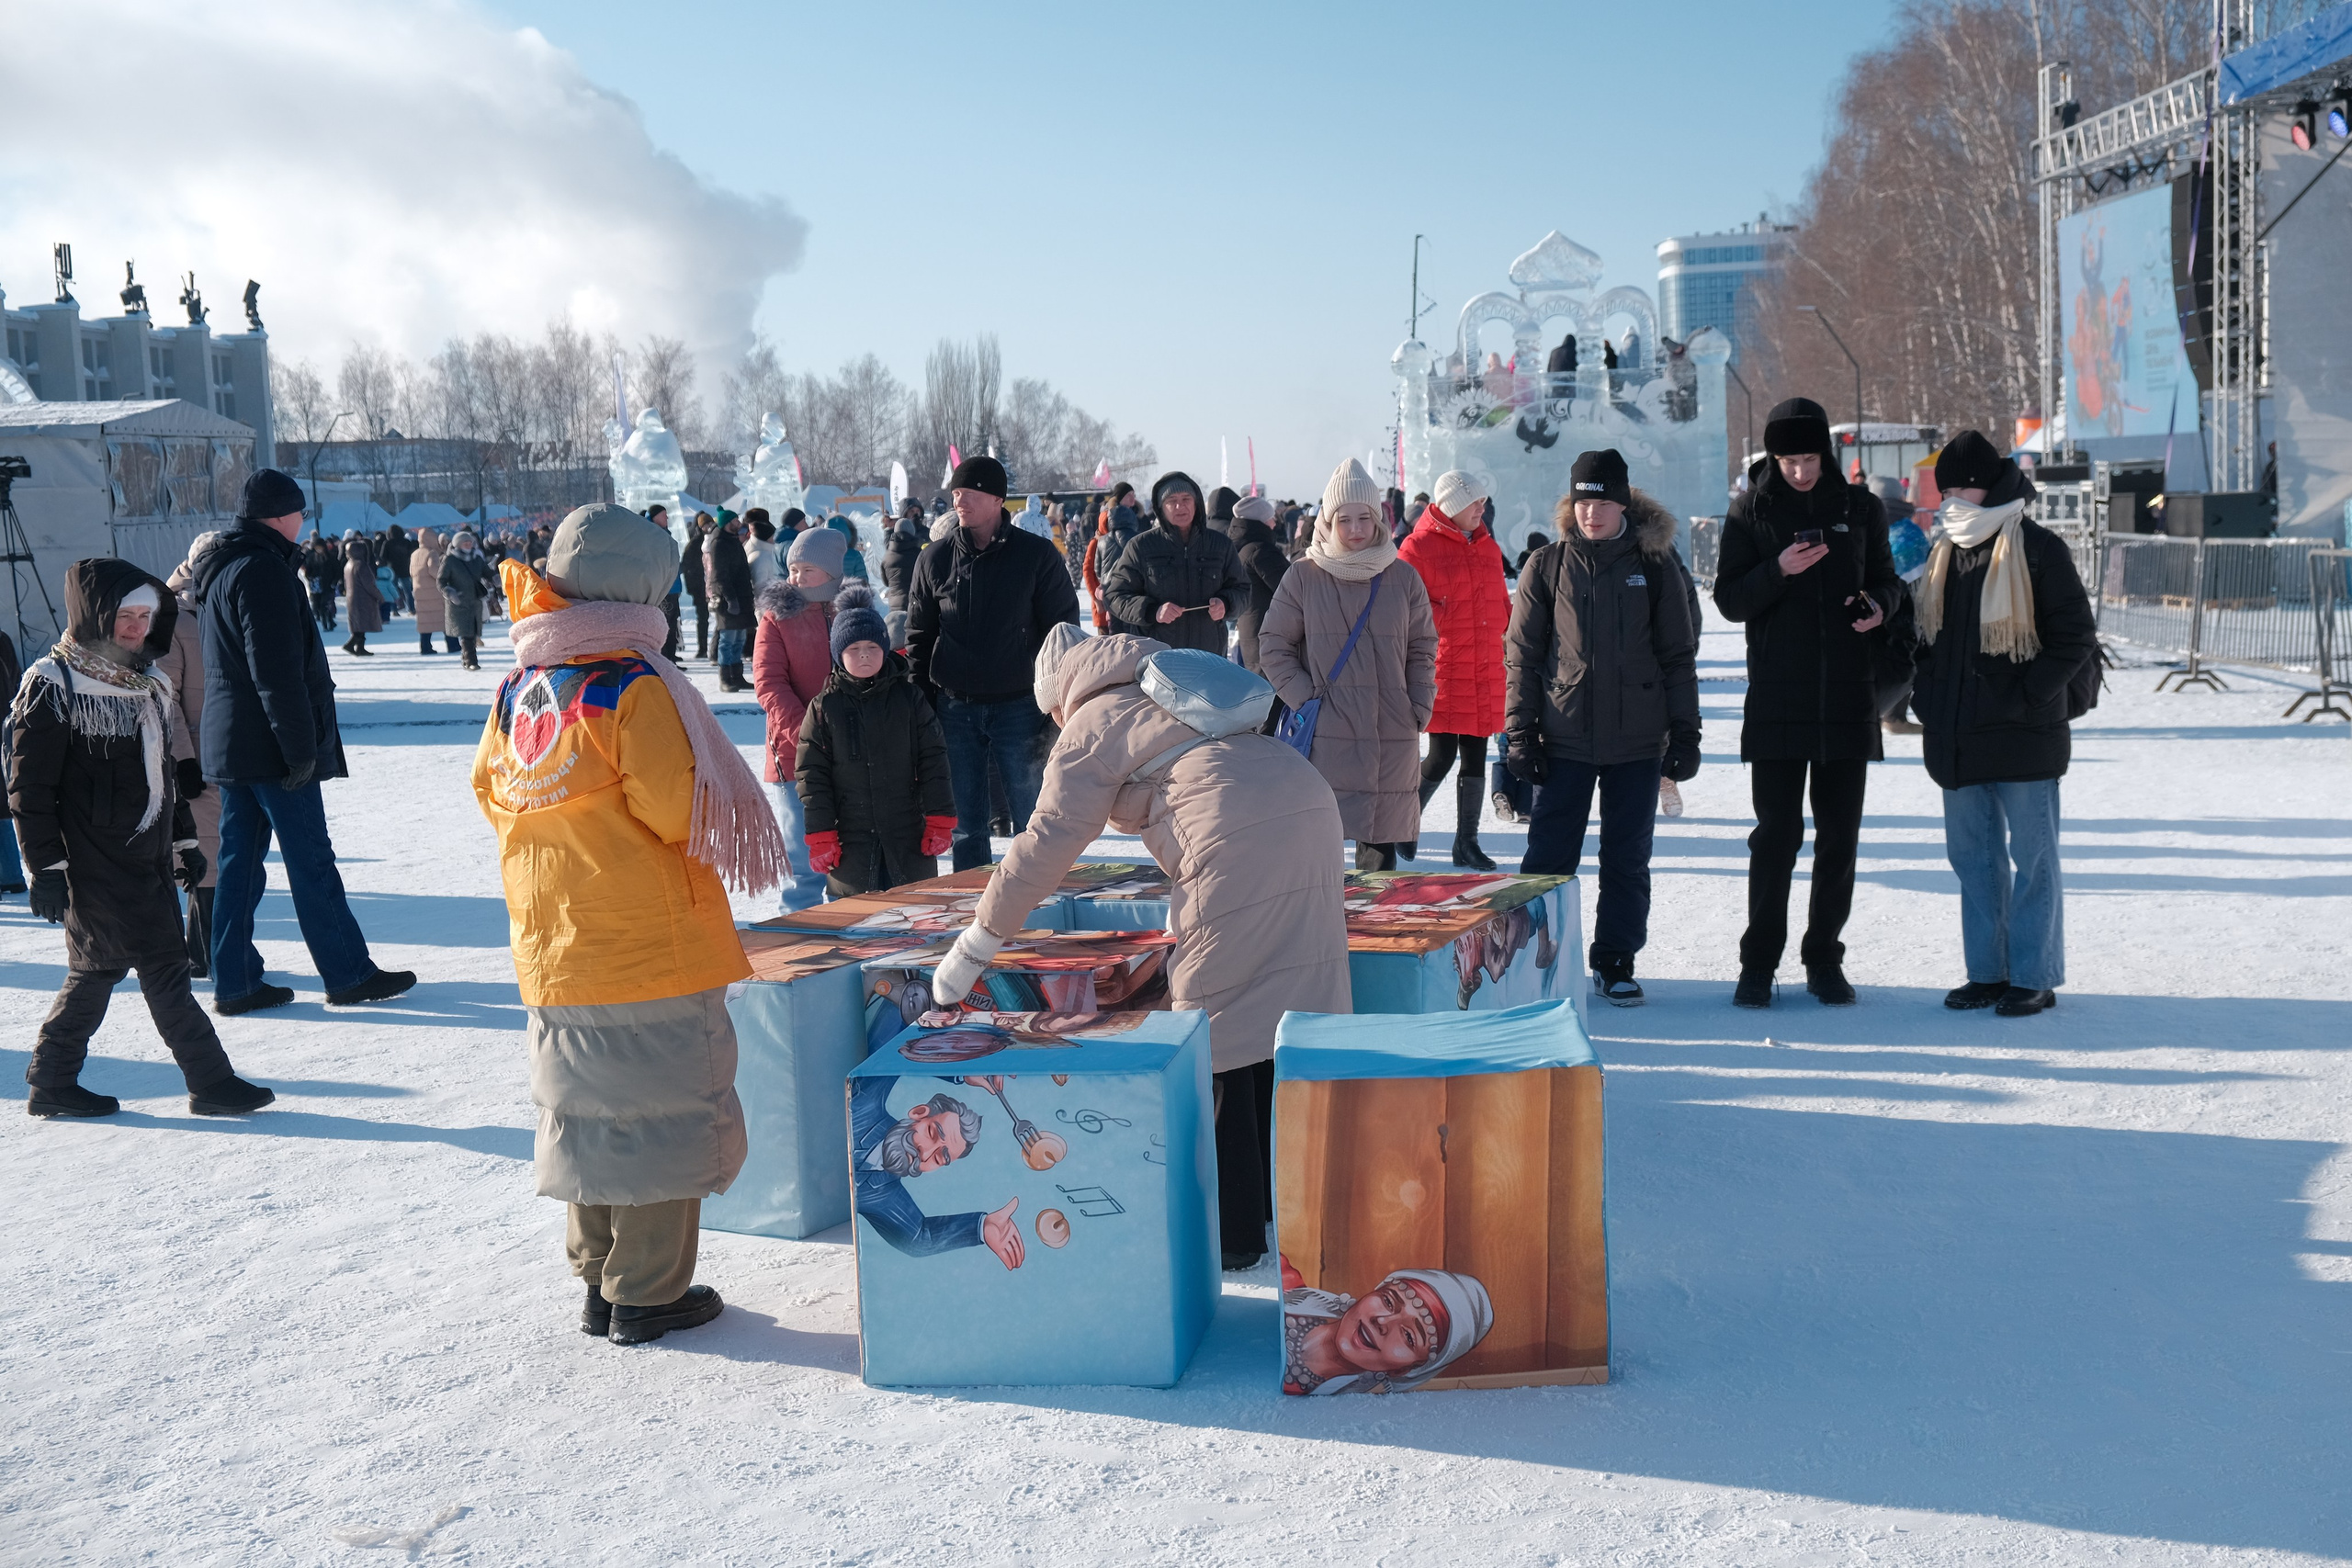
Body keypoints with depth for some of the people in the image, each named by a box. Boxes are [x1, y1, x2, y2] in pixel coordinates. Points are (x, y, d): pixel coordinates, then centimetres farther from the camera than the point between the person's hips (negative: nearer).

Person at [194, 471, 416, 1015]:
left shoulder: (222, 569, 16)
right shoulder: (263, 568, -15)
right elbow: (277, 672, -22)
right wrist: (300, 746, -20)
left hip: (229, 744, 10)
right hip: (270, 745, -10)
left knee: (238, 862, 10)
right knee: (311, 861, -2)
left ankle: (234, 982, 13)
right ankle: (349, 975, 5)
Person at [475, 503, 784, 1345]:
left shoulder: (519, 685, 4)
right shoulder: (635, 685, -17)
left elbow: (491, 788, 11)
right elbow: (676, 808, -19)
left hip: (552, 949, 7)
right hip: (650, 942, -7)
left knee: (586, 1108, 17)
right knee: (659, 1109, 4)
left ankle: (597, 1279, 26)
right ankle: (647, 1295, 11)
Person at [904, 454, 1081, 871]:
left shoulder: (1036, 555, -1)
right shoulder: (935, 559, 6)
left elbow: (1064, 629, 1)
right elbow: (918, 637, 11)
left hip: (1019, 706, -2)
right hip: (955, 708, 2)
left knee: (1031, 819, 1)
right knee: (966, 822, 8)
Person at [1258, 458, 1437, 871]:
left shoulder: (1403, 578, 9)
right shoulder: (1303, 577, 2)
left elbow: (1423, 648, 14)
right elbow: (1273, 645, 5)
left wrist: (1419, 707, 3)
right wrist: (1304, 698, -6)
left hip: (1392, 736, 3)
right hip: (1325, 736, -2)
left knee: (1381, 839, 8)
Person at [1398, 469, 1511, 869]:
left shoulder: (1487, 546, 15)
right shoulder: (1419, 547, -6)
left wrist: (1509, 625, 7)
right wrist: (1444, 618, -16)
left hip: (1485, 671, 6)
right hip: (1443, 670, -6)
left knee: (1475, 757, 9)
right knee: (1442, 755, -6)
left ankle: (1467, 843, 18)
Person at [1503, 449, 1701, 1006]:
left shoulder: (1655, 564, 3)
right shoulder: (1547, 567, 2)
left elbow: (1678, 656, 6)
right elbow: (1521, 655, 4)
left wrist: (1685, 732, 1)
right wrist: (1520, 733, -2)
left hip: (1638, 741, 1)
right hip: (1564, 738, -1)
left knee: (1628, 859, 8)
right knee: (1548, 856, 0)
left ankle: (1615, 964, 20)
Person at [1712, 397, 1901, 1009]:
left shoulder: (1860, 508, 7)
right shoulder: (1752, 511, 2)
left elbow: (1886, 579, 16)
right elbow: (1729, 601, -2)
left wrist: (1878, 603, -7)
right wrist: (1779, 571, -20)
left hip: (1848, 699, 2)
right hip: (1777, 699, -2)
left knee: (1839, 837, 7)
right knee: (1777, 834, -2)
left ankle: (1825, 960, 18)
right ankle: (1758, 963, 9)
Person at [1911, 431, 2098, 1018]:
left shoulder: (2038, 550, -8)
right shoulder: (1947, 553, 13)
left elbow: (2076, 637, -9)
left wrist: (2025, 694, -15)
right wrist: (1929, 695, 8)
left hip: (2021, 734, -7)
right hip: (1959, 738, 7)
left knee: (2030, 856, 1)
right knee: (1973, 856, 12)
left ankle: (2034, 977, 8)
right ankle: (1988, 973, 21)